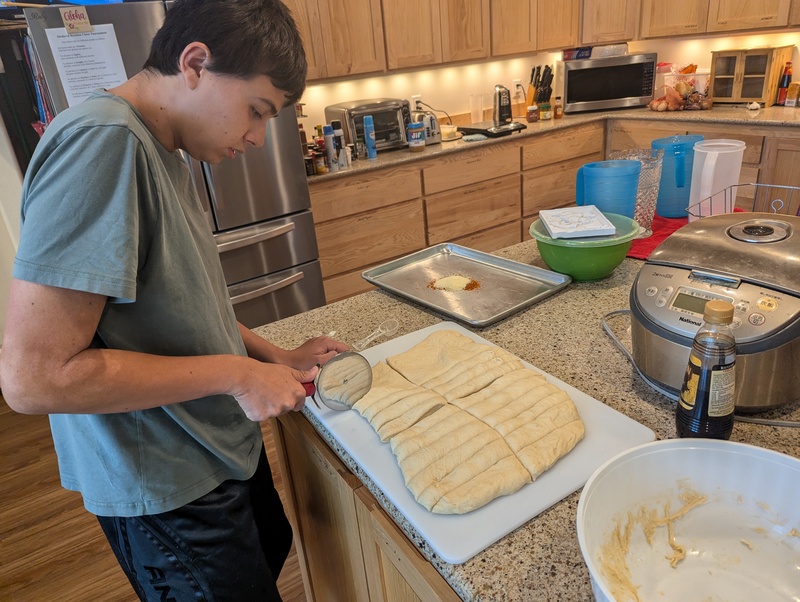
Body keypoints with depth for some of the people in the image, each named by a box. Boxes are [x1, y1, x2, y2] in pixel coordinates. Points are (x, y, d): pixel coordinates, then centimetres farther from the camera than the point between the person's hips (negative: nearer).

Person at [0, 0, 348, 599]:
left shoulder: (160, 149, 3)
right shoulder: (101, 142, -26)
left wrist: (276, 357, 3)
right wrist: (236, 374, -24)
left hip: (223, 451, 9)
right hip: (169, 494, -8)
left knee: (272, 554, 28)